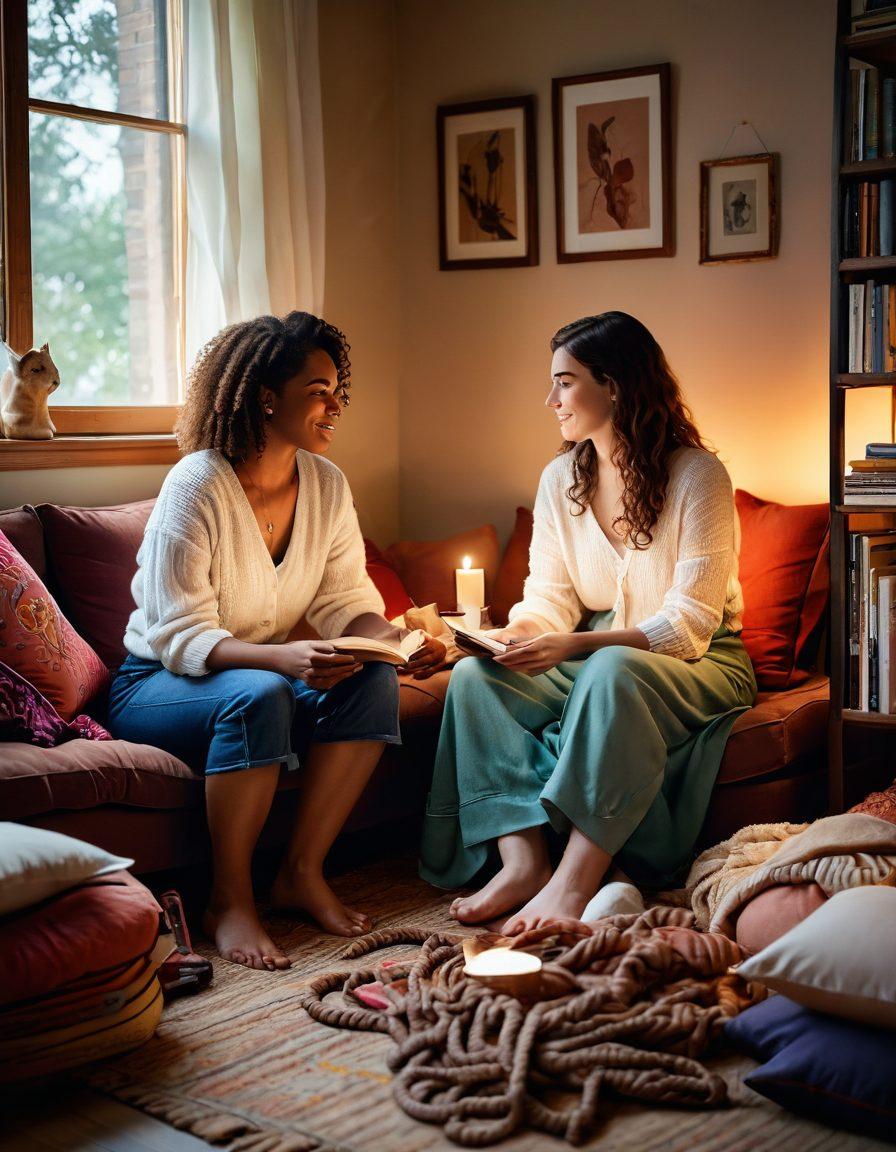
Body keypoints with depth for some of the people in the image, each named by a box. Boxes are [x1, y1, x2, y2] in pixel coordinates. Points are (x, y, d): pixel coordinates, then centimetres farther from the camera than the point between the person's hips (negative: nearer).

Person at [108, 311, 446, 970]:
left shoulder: (326, 484, -1)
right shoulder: (197, 486, -20)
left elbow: (346, 601, -1)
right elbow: (181, 637, -25)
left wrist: (394, 640, -23)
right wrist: (282, 657, -41)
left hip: (268, 673, 6)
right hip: (157, 685, -6)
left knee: (373, 684, -21)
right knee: (256, 696, -37)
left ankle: (303, 872, -12)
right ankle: (229, 901, -22)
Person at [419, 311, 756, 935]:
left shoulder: (697, 475, -14)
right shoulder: (560, 479, 5)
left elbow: (688, 624, -20)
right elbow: (548, 598, 3)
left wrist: (572, 647, -32)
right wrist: (513, 634, -22)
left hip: (700, 662, -6)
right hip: (594, 661, 6)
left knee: (613, 670, -39)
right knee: (475, 675, -20)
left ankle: (574, 881, -40)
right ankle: (522, 859, -32)